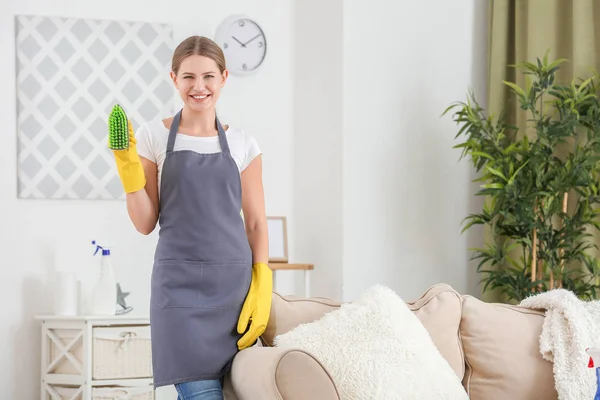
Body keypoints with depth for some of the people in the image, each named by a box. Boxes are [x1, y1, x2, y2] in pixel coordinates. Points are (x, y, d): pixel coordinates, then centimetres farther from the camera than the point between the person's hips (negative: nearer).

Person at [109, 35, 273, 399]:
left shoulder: (242, 143, 8)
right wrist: (128, 164, -8)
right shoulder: (154, 135, 4)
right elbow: (146, 223, 5)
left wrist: (261, 291, -1)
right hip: (180, 283, -2)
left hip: (234, 282, 2)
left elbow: (256, 224, 10)